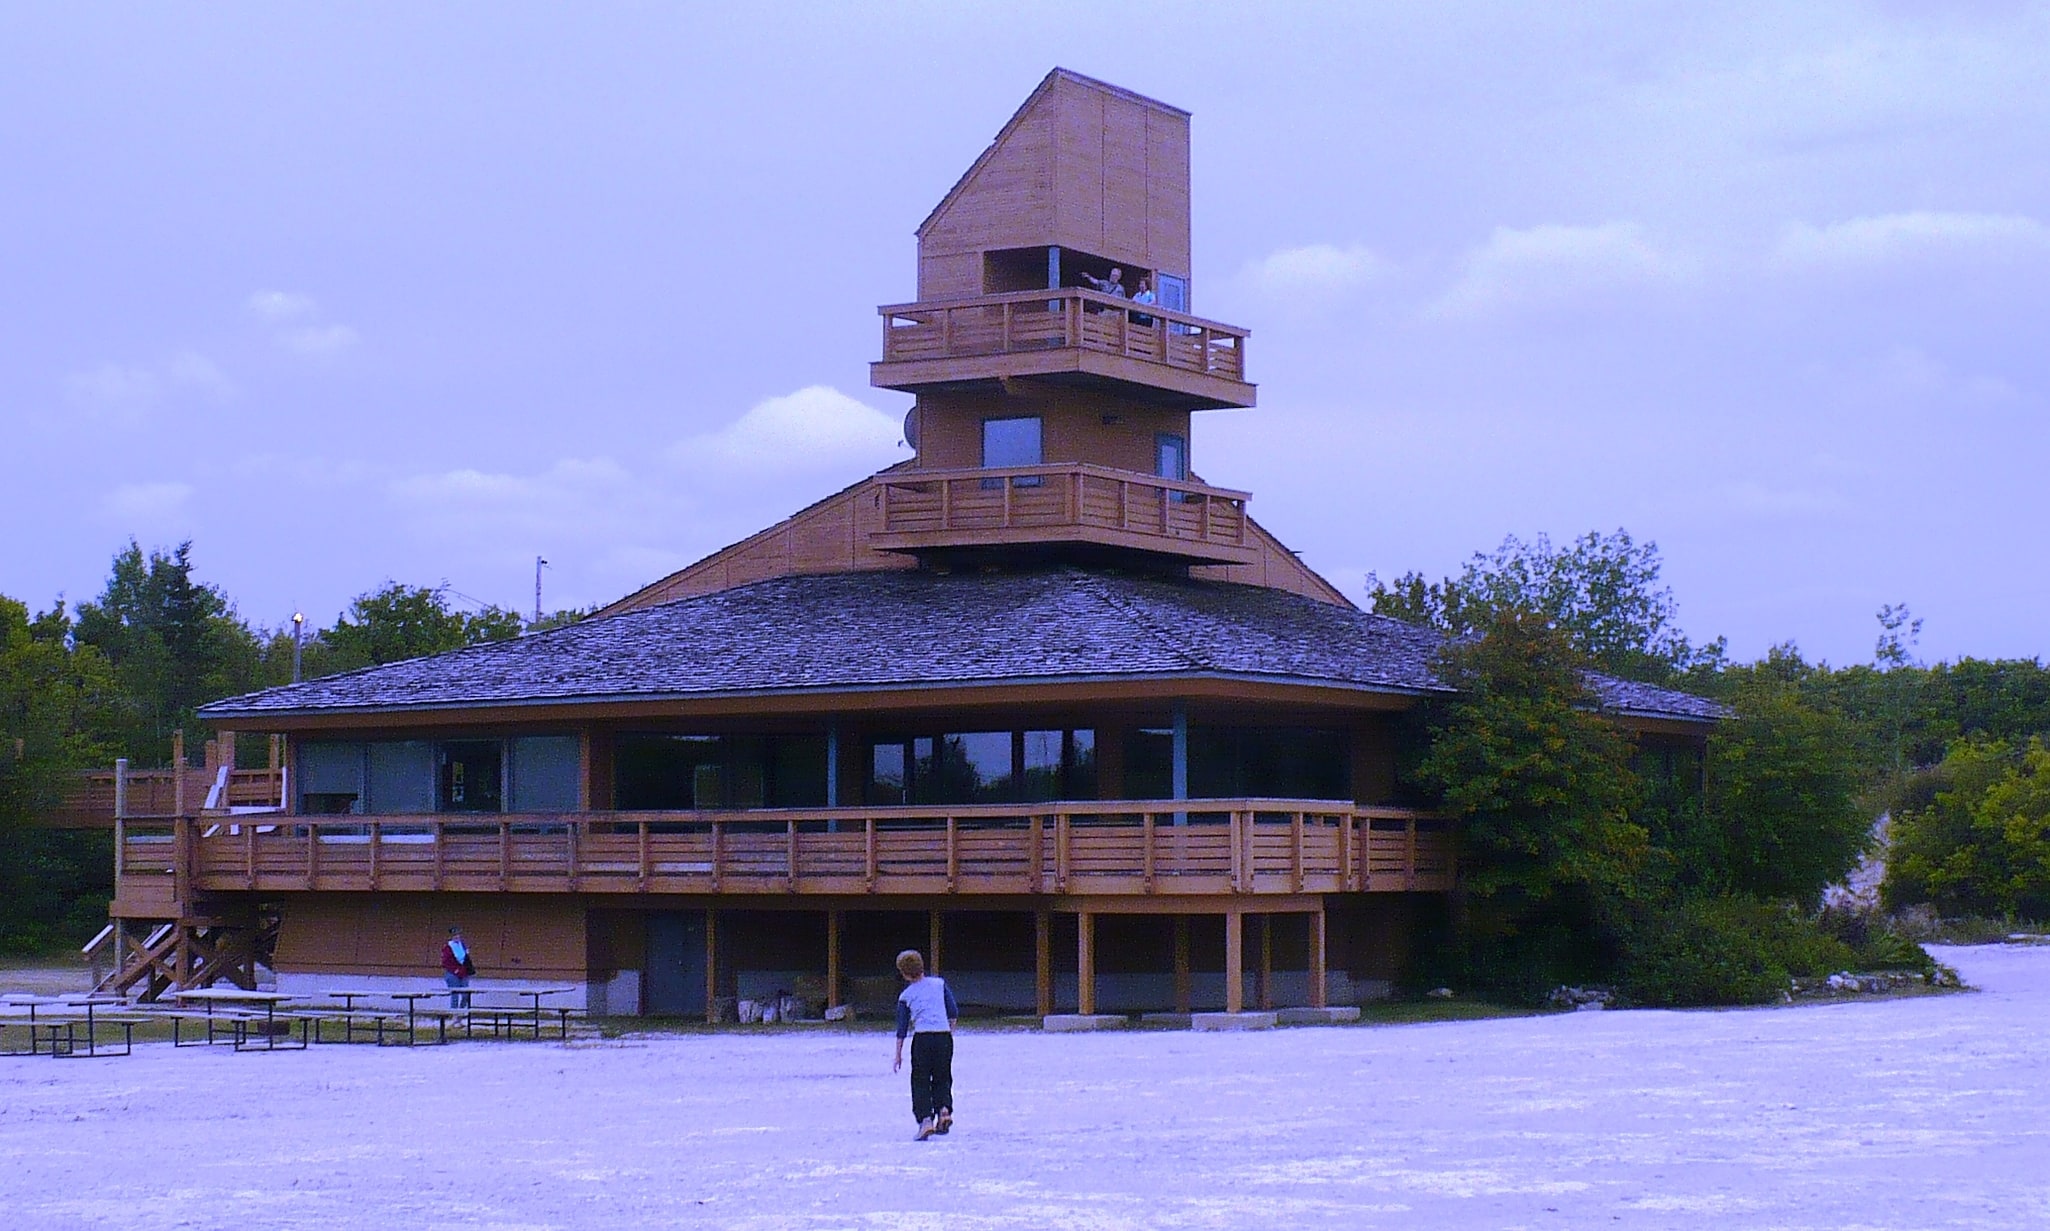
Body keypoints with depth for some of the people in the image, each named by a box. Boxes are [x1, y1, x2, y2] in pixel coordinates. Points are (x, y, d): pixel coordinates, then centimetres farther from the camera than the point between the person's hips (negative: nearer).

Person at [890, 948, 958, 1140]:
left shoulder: (905, 996, 7)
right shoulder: (939, 983, 10)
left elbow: (902, 1027, 7)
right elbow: (953, 1012, 6)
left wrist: (898, 1055, 11)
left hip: (921, 1038, -2)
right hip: (944, 1037, 2)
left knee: (920, 1081, 6)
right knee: (942, 1077, 17)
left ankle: (925, 1119, -9)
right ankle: (944, 1108, -7)